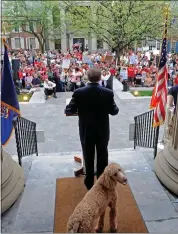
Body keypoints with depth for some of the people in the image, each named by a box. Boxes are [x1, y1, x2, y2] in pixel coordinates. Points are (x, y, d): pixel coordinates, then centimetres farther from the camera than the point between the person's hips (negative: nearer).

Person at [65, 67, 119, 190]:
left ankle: (89, 183, 31)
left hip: (86, 131, 0)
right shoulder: (108, 92, -14)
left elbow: (69, 111, -11)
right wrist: (115, 107, 19)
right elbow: (114, 111, -4)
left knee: (88, 157, 16)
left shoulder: (78, 92, -16)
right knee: (102, 157, 18)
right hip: (103, 130, 1)